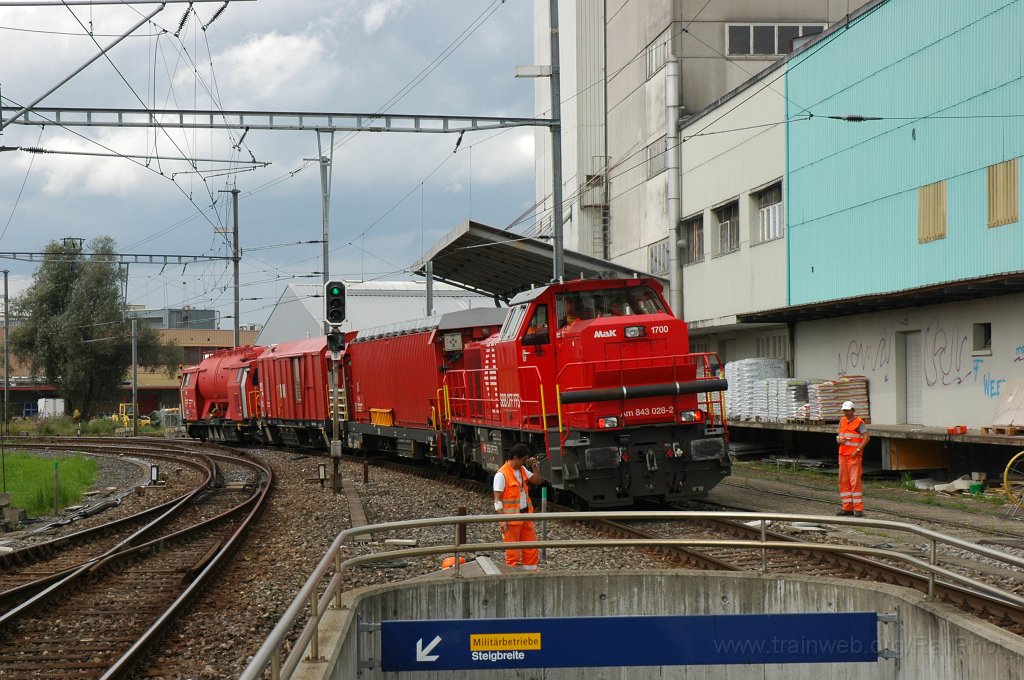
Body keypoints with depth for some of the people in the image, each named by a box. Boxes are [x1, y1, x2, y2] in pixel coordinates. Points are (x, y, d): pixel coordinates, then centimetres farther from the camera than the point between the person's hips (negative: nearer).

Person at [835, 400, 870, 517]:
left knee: (855, 481, -10)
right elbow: (838, 437, 22)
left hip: (854, 456, -7)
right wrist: (839, 440, -2)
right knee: (843, 482, 6)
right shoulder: (842, 421, 15)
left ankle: (858, 509, -10)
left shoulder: (859, 422, -7)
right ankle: (847, 508, 11)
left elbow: (867, 437, -14)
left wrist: (858, 450, -19)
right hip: (843, 455, 7)